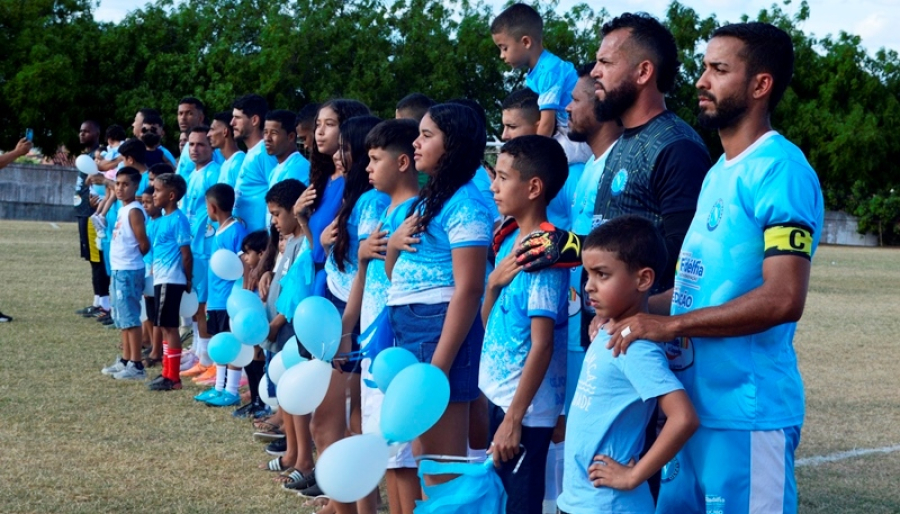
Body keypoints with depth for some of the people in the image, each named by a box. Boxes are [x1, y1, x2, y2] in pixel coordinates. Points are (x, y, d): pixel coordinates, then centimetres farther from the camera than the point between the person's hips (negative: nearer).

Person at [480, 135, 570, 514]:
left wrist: (514, 418, -19)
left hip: (525, 407, -8)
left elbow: (542, 345, -20)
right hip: (499, 394, 8)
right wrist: (493, 283, -7)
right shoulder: (509, 241, 7)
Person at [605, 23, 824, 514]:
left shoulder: (781, 171, -13)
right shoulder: (719, 174, 16)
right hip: (694, 402, 9)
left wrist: (670, 324, -19)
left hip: (745, 413, -9)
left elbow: (783, 299, -22)